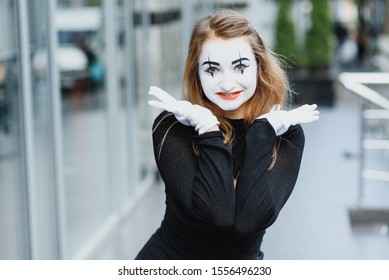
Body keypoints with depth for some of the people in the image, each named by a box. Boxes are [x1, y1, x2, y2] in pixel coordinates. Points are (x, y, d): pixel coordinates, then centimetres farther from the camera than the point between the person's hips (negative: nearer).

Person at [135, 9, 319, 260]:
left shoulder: (285, 133, -7)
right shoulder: (173, 126, -13)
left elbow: (249, 220, -22)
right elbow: (216, 214, -25)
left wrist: (263, 130, -20)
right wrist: (208, 128, -21)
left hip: (244, 258, 2)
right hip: (168, 262, -1)